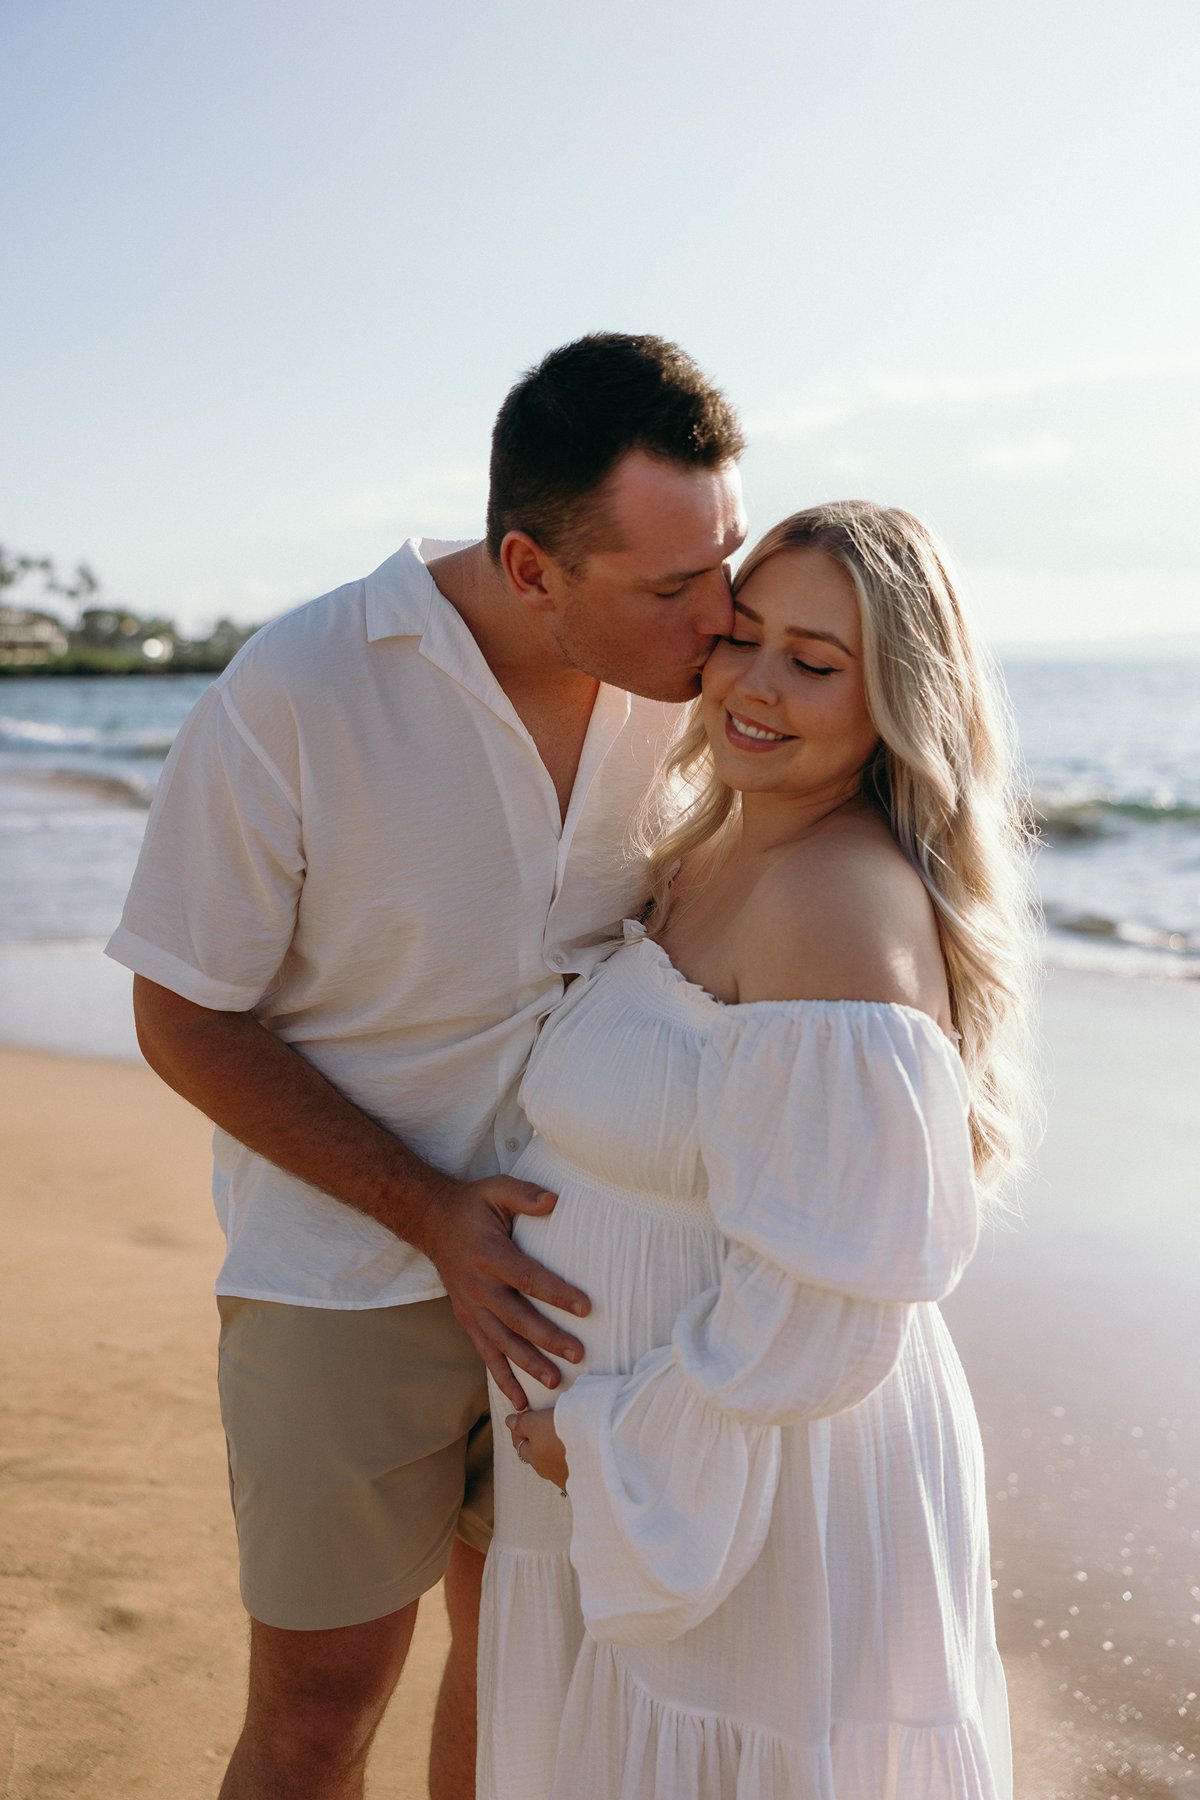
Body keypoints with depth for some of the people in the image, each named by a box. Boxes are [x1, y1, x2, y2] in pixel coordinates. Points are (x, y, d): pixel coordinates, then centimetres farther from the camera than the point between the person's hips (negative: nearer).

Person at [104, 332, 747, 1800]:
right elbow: (185, 1020, -13)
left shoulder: (685, 678, -8)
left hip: (563, 1262, 4)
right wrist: (432, 1215, -19)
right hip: (348, 1277, -4)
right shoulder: (294, 693, -21)